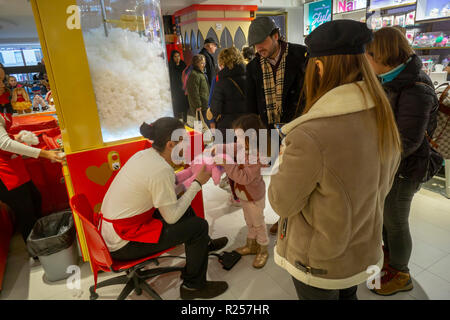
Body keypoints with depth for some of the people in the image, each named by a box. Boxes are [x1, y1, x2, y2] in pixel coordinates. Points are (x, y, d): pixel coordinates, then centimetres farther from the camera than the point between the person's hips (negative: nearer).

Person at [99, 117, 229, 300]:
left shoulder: (145, 154, -1)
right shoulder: (160, 170, -27)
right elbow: (172, 217, -19)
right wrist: (197, 183, -12)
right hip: (122, 246, -9)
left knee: (184, 207, 17)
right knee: (199, 226, -8)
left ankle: (204, 244, 41)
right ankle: (193, 286, 13)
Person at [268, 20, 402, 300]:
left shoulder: (309, 136, -35)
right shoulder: (385, 120, -10)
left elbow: (282, 203, -21)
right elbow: (384, 185, 5)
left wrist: (284, 160, -6)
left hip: (318, 260, -5)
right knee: (347, 295, 31)